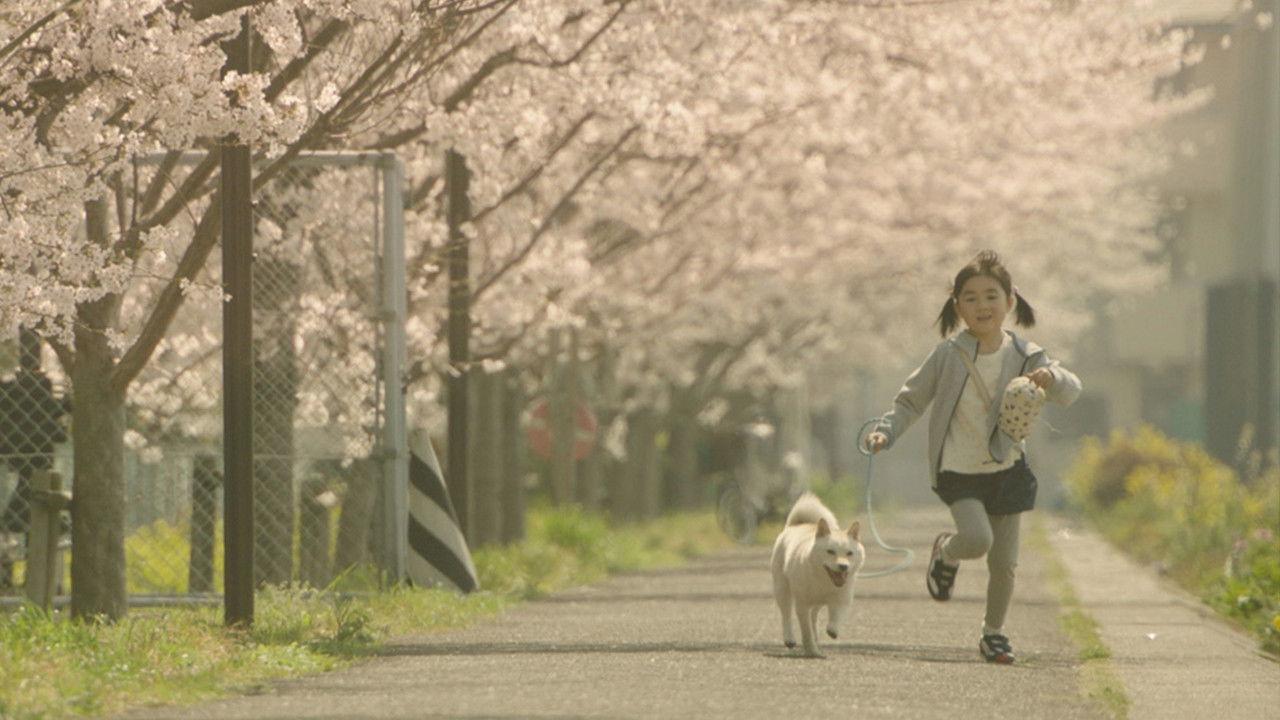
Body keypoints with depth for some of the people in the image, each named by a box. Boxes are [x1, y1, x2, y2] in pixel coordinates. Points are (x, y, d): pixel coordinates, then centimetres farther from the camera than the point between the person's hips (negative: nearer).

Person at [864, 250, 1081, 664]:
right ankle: (946, 553, 11)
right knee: (977, 538, -26)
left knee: (1005, 562, 5)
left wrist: (1052, 377, -33)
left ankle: (994, 633, 28)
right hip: (959, 471, -3)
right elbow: (911, 401, 1)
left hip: (1006, 470, 3)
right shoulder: (948, 355, -9)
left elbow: (1070, 392, -11)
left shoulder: (1023, 357, -4)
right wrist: (886, 432, -16)